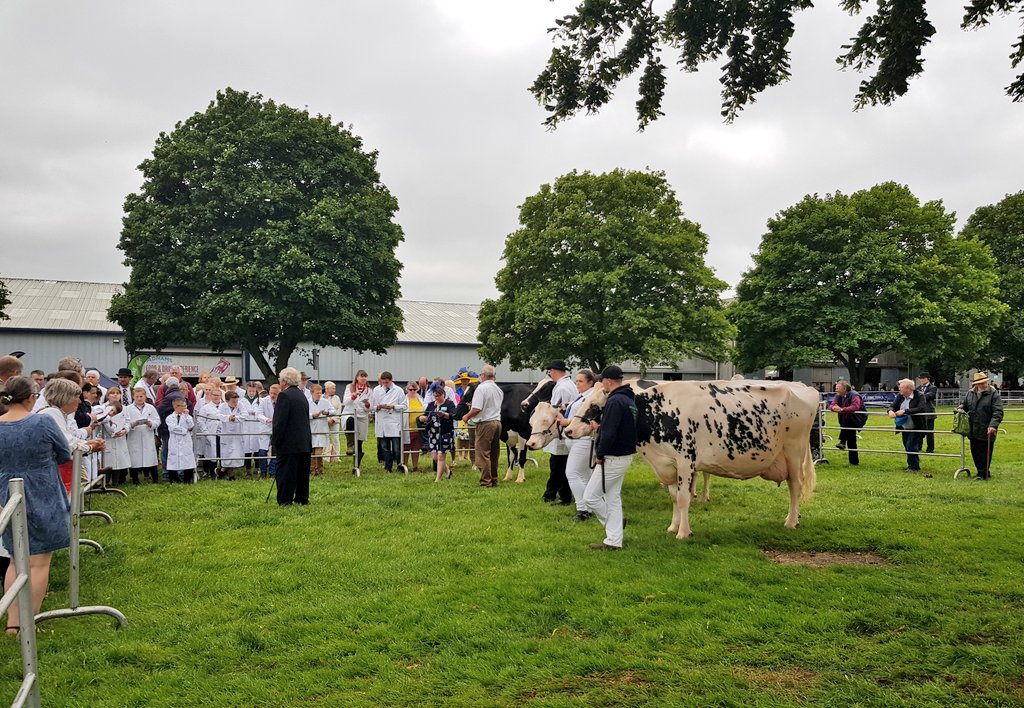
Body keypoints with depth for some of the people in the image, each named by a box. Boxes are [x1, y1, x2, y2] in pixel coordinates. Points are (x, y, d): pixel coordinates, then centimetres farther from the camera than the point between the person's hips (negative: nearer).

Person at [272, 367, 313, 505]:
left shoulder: (284, 395, -14)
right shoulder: (302, 395, 13)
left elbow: (280, 422, -18)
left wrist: (275, 441, -11)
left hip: (289, 444, -8)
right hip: (305, 442, 8)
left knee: (286, 473, -1)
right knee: (302, 472, 13)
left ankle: (285, 501, 2)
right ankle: (302, 498, 20)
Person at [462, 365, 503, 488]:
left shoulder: (481, 388, -12)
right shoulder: (499, 390, 12)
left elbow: (477, 409, -21)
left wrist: (467, 417, -4)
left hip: (485, 423, -8)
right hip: (497, 422, 8)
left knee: (483, 454, -3)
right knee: (494, 454, 14)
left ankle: (486, 481, -4)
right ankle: (494, 480, 19)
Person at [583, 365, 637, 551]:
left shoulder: (615, 401, -20)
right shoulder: (629, 400, 11)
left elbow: (610, 433, -26)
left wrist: (600, 454, -15)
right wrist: (598, 428, 20)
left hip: (612, 458, -10)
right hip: (624, 455, 10)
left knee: (590, 497, 0)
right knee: (613, 498, 14)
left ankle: (614, 523, 14)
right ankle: (614, 541, 16)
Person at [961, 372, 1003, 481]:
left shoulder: (993, 394, -6)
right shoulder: (970, 394, 9)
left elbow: (998, 412, -11)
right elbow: (964, 405, 26)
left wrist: (993, 425, -22)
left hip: (986, 431, -5)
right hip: (973, 431, 6)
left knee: (984, 454, -2)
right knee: (975, 452, 11)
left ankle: (983, 475, 9)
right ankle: (985, 473, 25)